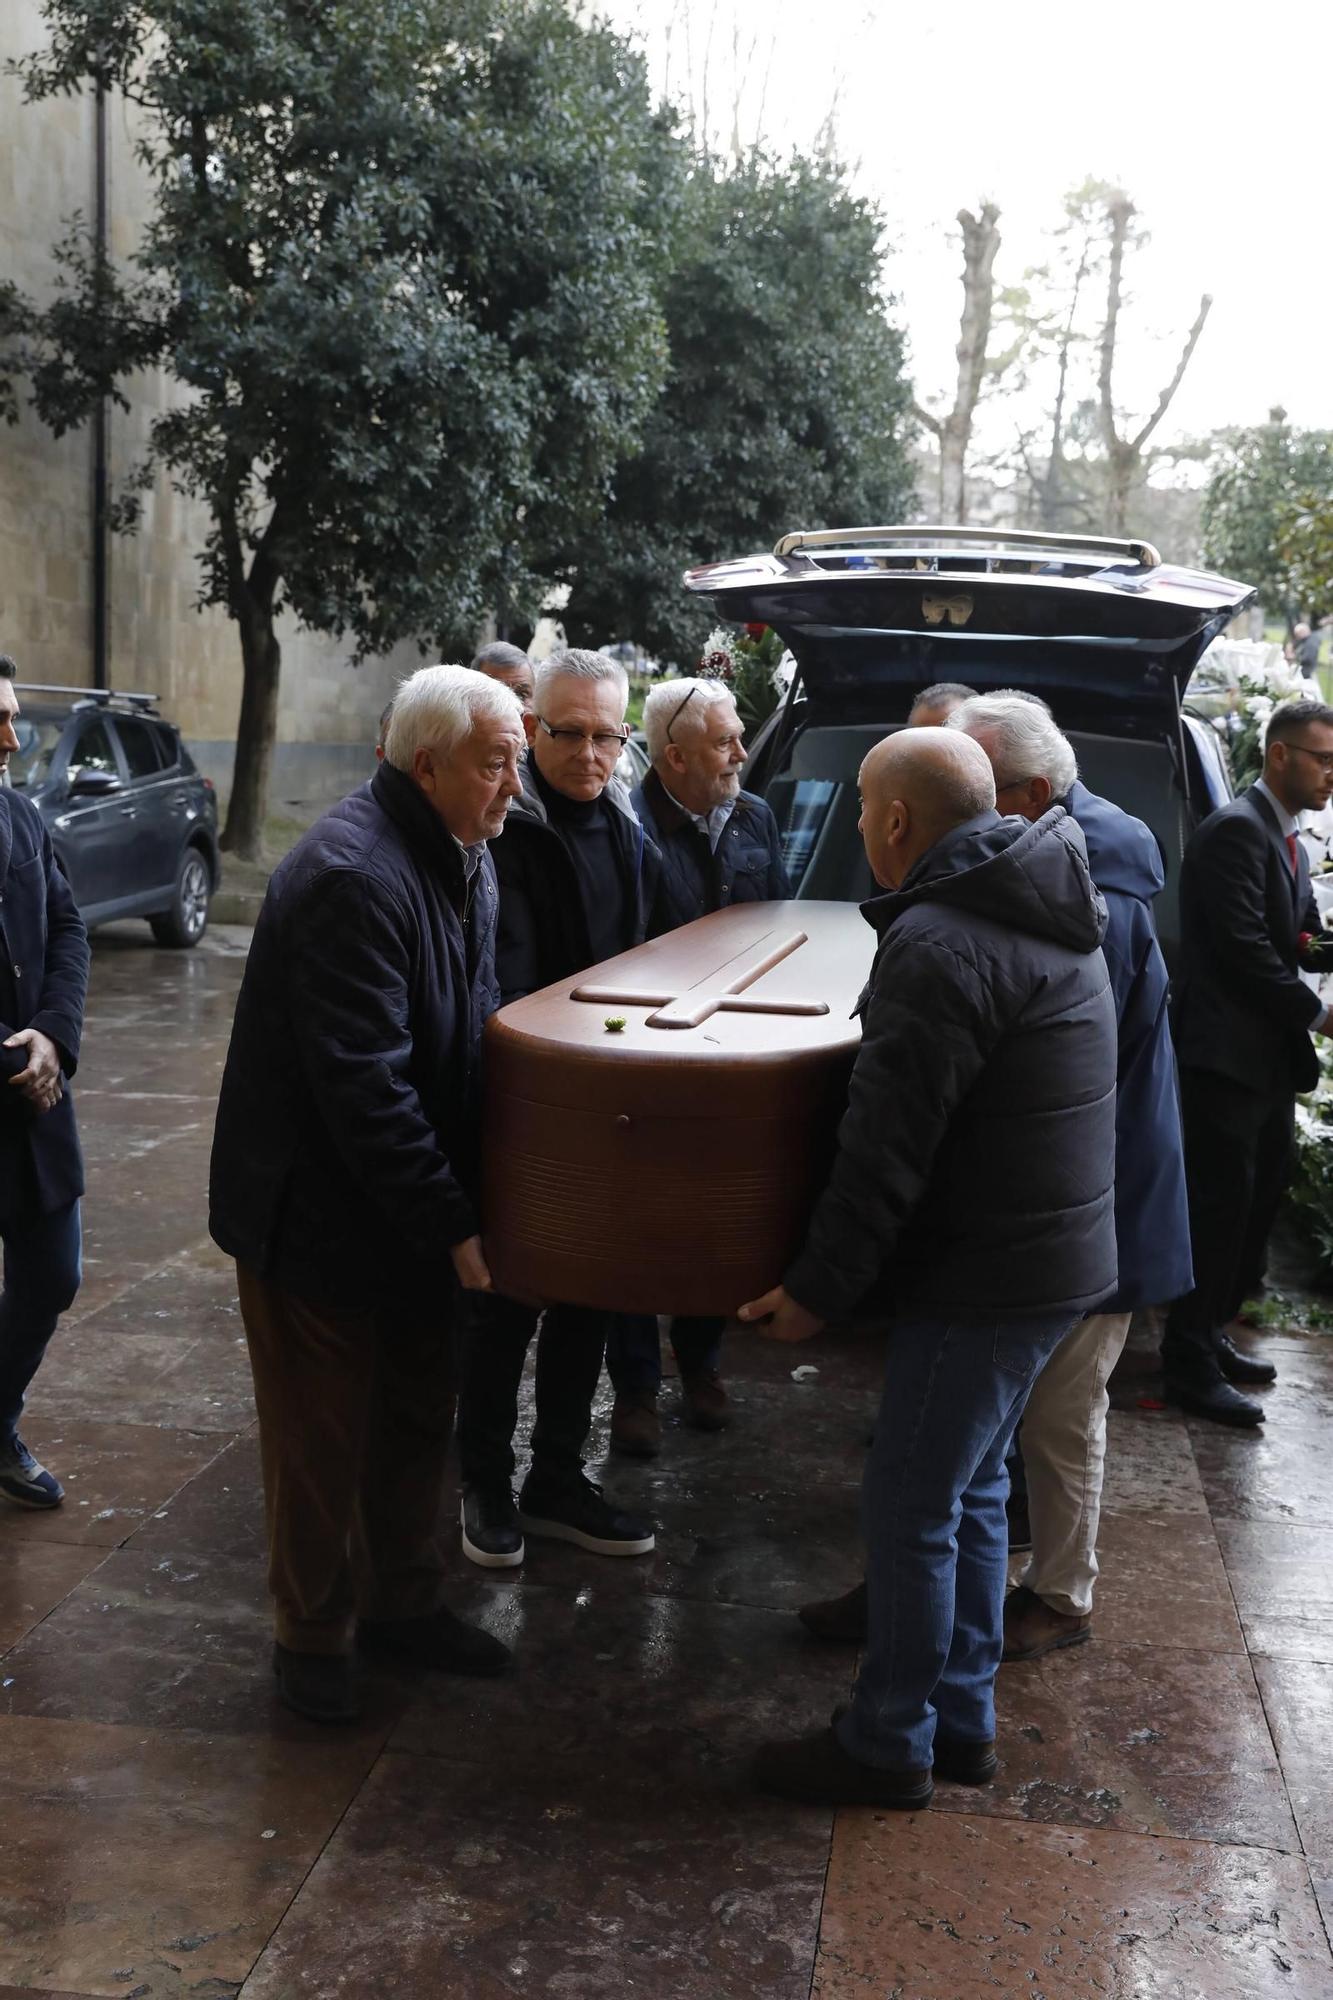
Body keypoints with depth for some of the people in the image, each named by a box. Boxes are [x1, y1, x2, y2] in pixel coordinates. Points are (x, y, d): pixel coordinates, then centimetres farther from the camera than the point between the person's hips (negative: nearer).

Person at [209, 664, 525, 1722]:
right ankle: (312, 1636, 27)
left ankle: (404, 1600, 39)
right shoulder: (351, 877, -28)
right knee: (323, 1436, 7)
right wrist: (451, 1227, -24)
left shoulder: (464, 856, 4)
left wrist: (462, 1202, 8)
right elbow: (363, 1088, -29)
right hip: (317, 1208, -9)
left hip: (413, 1203, 9)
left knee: (418, 1414, 20)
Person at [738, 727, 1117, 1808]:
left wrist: (819, 1287, -14)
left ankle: (888, 1746, 17)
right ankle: (963, 1719, 32)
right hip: (1063, 1258, 10)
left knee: (913, 1506, 3)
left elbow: (887, 1148, -23)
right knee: (971, 1492, 20)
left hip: (985, 1275, -10)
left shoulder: (940, 946, -22)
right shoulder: (1047, 915, 10)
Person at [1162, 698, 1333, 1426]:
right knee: (1220, 1210, -3)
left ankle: (1210, 1336, 27)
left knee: (1256, 1204, 14)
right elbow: (1244, 950, -21)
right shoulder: (1236, 831, -14)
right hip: (1226, 1058, -9)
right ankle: (1190, 1364, 6)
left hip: (1269, 1059, 9)